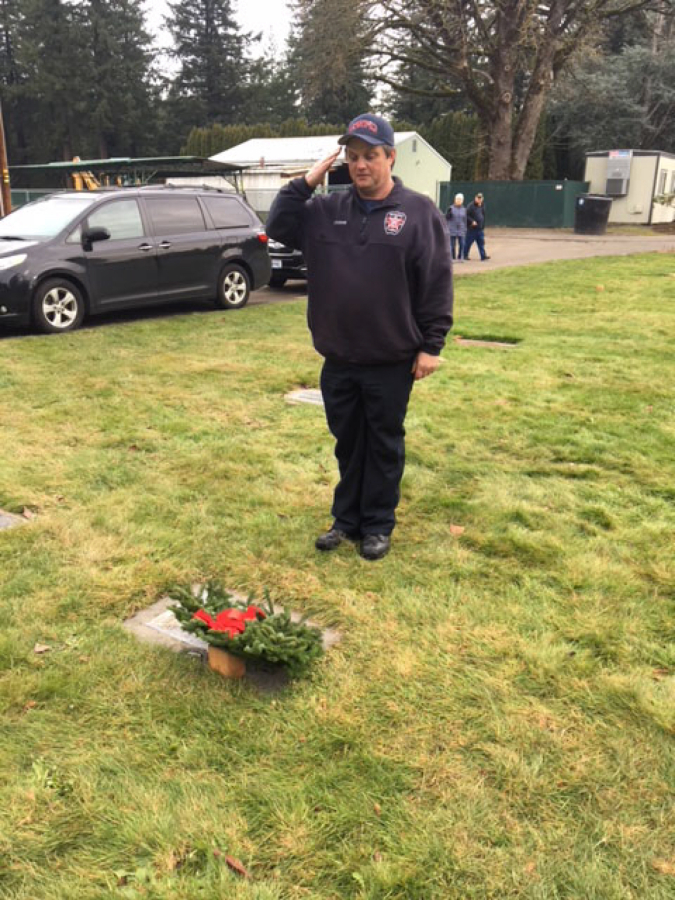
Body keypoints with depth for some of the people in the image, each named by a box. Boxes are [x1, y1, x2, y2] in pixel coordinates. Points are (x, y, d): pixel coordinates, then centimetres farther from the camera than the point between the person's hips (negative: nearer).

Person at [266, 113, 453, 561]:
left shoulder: (419, 212, -5)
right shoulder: (326, 210, 7)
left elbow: (437, 284, -7)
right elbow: (277, 227, 4)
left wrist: (431, 345, -10)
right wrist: (303, 184, -6)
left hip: (392, 361, -4)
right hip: (338, 360, 4)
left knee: (384, 445, 9)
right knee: (348, 443, 15)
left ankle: (379, 525, 22)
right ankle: (347, 519, 30)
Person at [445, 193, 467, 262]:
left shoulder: (464, 210, 8)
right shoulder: (451, 208, -1)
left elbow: (465, 220, 12)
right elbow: (446, 218, -4)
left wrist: (465, 230, 10)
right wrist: (449, 212, -23)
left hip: (461, 231, 3)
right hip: (452, 230, -3)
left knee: (462, 244, -1)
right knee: (452, 245, -1)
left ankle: (460, 258, 10)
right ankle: (452, 258, 8)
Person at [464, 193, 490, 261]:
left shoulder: (482, 206, 14)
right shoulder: (471, 206, -9)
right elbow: (466, 215, -13)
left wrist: (483, 226, 19)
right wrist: (472, 221, -23)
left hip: (480, 229, 6)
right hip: (472, 228, -6)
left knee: (481, 243, 1)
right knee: (468, 242, 1)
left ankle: (483, 256, -1)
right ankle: (465, 255, 12)